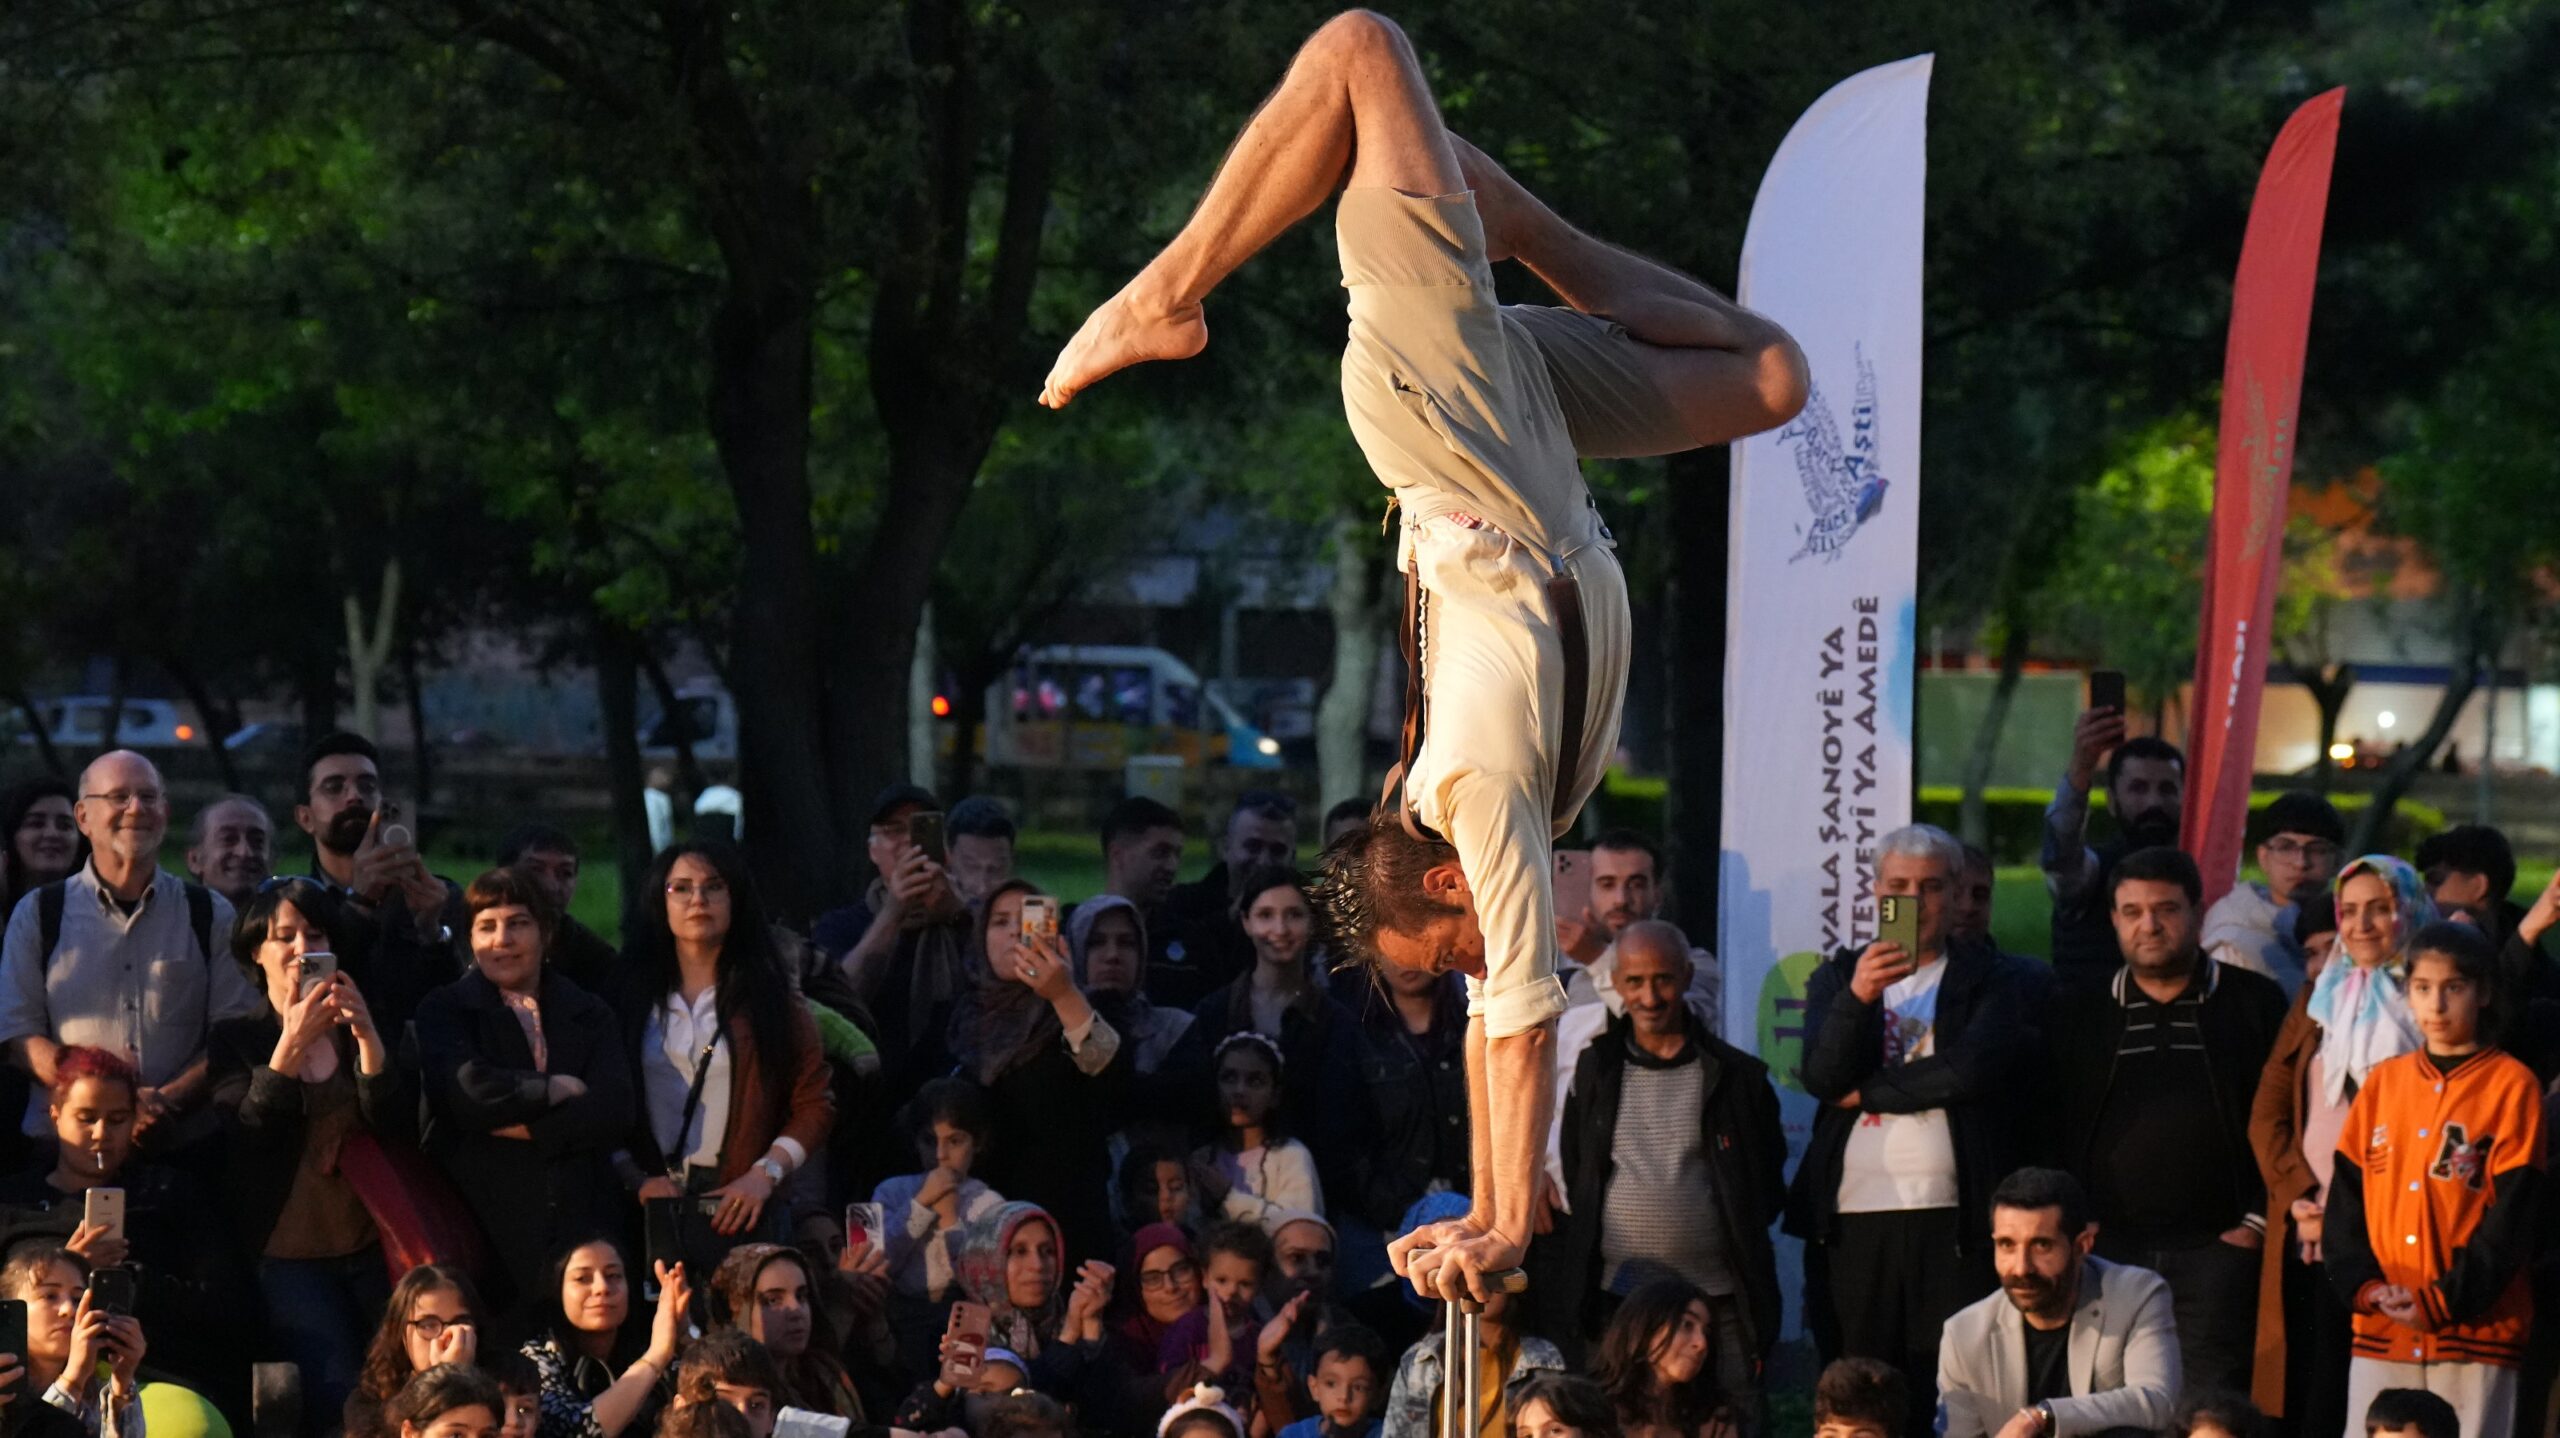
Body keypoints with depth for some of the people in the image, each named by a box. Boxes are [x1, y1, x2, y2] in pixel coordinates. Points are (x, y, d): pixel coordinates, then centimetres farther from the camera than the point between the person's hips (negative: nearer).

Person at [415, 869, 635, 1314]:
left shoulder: (589, 1014, 15)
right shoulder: (443, 1011, 8)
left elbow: (614, 1111, 1)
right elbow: (467, 1093, -11)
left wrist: (523, 1126, -7)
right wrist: (556, 1089, -3)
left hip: (579, 1226, 2)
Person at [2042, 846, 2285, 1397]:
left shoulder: (2254, 1003, 8)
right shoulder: (2079, 1012, 14)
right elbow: (2050, 1128, 11)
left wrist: (2258, 1221, -4)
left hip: (2217, 1249, -2)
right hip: (2107, 1247, 2)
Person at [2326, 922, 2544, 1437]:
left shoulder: (2510, 1084, -1)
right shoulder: (2382, 1082, 13)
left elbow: (2514, 1217, -6)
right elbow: (2346, 1196, 10)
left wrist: (2444, 1301, -13)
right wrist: (2365, 1286, -6)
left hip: (2475, 1330, -4)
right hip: (2380, 1331, 4)